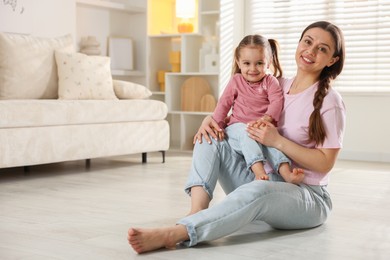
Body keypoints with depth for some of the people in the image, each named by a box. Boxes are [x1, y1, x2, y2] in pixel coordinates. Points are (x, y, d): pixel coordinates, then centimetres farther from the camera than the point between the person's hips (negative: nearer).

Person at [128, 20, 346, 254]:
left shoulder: (330, 102, -8)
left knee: (258, 191, -40)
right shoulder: (278, 86, 9)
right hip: (263, 181, 6)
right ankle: (196, 214, -32)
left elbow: (325, 163, -12)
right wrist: (211, 119, -5)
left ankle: (173, 234, -49)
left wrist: (277, 141, -21)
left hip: (308, 197, -6)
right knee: (211, 138, -12)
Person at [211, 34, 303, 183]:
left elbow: (277, 101, -6)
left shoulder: (270, 81, 9)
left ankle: (286, 173, -47)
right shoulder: (236, 81, 11)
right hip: (238, 127, -1)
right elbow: (224, 103, 10)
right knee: (247, 134, -35)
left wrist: (267, 118, -24)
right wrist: (217, 125, -1)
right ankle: (259, 171, -52)